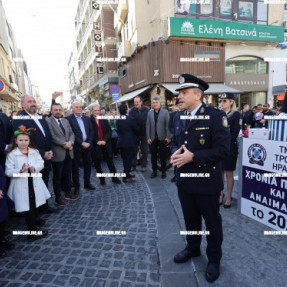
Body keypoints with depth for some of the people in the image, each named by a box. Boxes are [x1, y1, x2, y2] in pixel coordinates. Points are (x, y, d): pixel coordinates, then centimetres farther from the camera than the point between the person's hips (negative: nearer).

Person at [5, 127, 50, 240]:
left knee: (35, 203, 24)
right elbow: (8, 172, -11)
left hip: (35, 182, 4)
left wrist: (34, 168, -25)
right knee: (28, 207, 3)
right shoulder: (12, 154, -10)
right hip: (21, 185, -4)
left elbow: (41, 163, -5)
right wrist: (20, 170, -27)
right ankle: (33, 231, 17)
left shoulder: (34, 151, 2)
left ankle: (36, 220, 50)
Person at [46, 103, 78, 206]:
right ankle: (58, 197, 18)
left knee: (67, 174, 16)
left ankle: (68, 193, 31)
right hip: (58, 153, -6)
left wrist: (70, 142, -11)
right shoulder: (48, 122, -9)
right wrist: (64, 144, -17)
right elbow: (52, 137, -17)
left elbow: (71, 133, 9)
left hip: (68, 152, 6)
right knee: (57, 176, 6)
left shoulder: (66, 121, 13)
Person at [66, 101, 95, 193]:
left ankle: (87, 183, 27)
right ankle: (76, 186, 17)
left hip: (87, 145, 5)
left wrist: (88, 142, -5)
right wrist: (82, 143, -15)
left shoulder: (86, 118, 11)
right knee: (75, 167, 5)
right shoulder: (68, 119, -6)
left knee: (88, 165, 12)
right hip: (76, 147, -5)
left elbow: (91, 131, 8)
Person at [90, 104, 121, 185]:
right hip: (95, 145, -2)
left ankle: (114, 178, 19)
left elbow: (109, 131, 3)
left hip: (106, 144, 2)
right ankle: (102, 179, 22)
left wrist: (104, 140, -10)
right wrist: (97, 142, -15)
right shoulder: (89, 121, -4)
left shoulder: (104, 120, 7)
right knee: (97, 163, 6)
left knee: (110, 161, 8)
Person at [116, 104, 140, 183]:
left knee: (125, 159, 17)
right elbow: (137, 130, -7)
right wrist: (134, 134, 13)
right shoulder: (130, 119, -13)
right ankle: (125, 177, -1)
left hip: (121, 142, 6)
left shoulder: (117, 120, 2)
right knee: (129, 159, -1)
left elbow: (117, 130, 10)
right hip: (130, 142, -6)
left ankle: (127, 174, 29)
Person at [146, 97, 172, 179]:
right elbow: (148, 125, 4)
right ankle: (154, 171, 21)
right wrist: (148, 137, -2)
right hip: (152, 138, 3)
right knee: (153, 155, 9)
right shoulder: (150, 113, 8)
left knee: (163, 155, 6)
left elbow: (168, 125, -5)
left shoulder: (165, 112, 0)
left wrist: (168, 137, -11)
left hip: (162, 138, -2)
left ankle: (163, 171, 20)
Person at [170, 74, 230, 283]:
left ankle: (214, 258, 37)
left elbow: (222, 149, -19)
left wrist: (193, 156, -24)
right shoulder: (179, 117, 7)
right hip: (184, 180, 6)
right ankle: (193, 248, 47)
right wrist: (175, 153, -8)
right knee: (190, 218, 23)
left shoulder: (215, 116, -15)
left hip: (207, 181, -6)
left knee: (212, 221, 14)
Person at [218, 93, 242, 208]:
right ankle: (220, 194, 21)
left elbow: (234, 133, -8)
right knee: (219, 173, 8)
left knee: (228, 174, 3)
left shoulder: (236, 115, -3)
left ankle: (228, 198, 15)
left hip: (229, 148, -4)